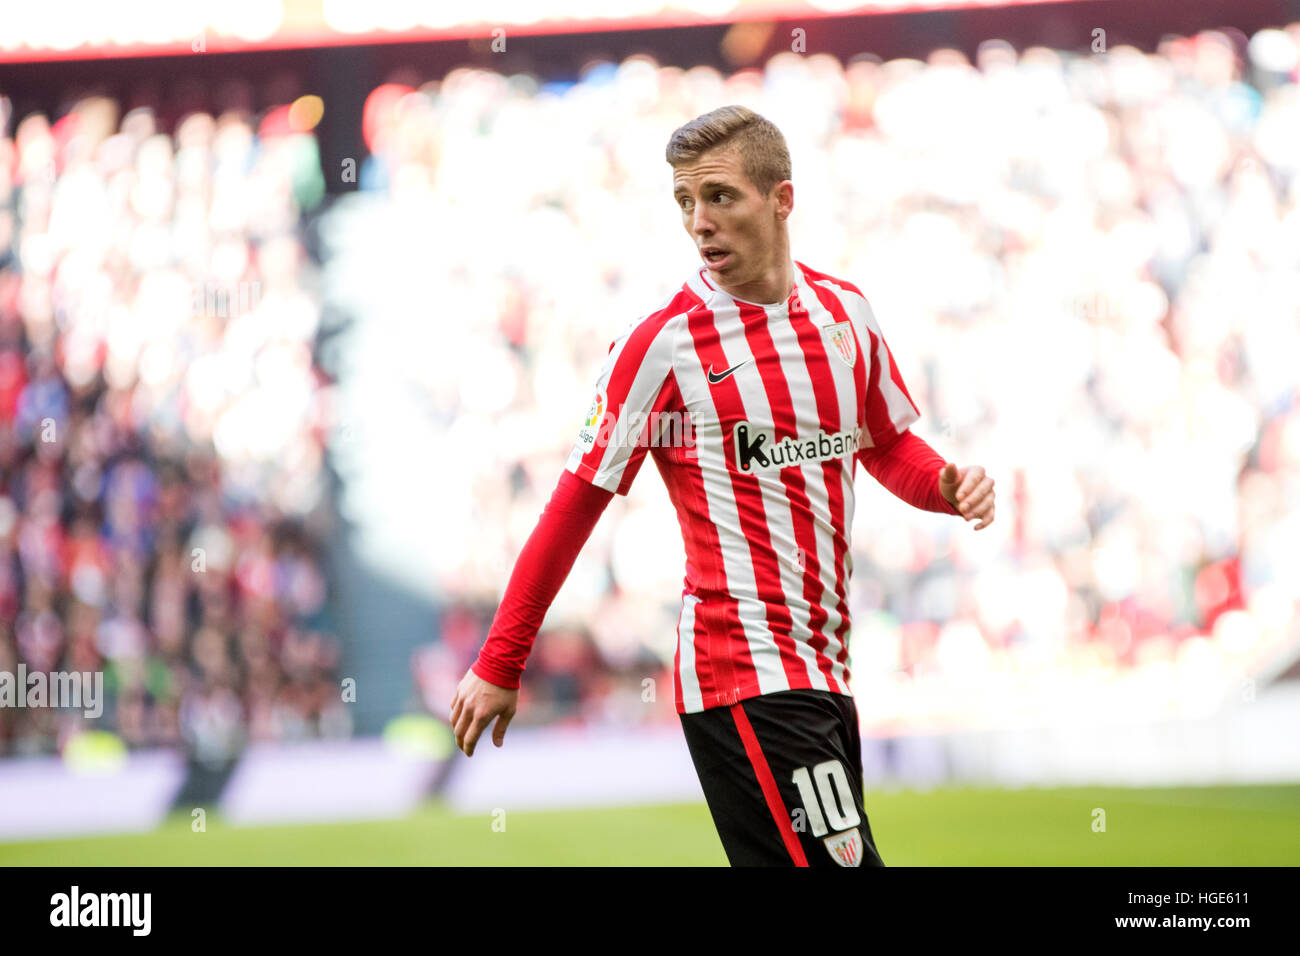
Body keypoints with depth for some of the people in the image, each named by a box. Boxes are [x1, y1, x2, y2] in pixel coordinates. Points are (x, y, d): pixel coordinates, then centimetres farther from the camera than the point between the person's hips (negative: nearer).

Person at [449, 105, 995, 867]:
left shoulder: (845, 311, 9)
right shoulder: (664, 344, -7)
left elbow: (890, 446, 25)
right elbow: (576, 504, -5)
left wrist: (948, 485, 2)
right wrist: (500, 665, -3)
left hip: (824, 673, 6)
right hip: (744, 680, -6)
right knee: (839, 860, -16)